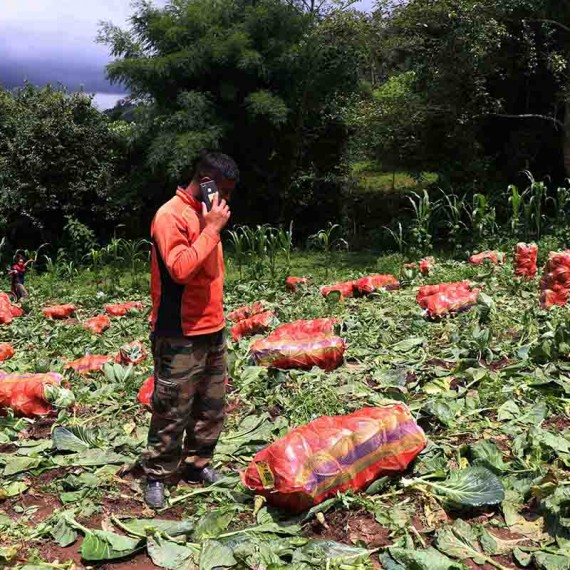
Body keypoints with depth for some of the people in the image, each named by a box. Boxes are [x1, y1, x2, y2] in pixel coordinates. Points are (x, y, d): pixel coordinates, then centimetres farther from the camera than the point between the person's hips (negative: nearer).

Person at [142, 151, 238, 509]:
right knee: (172, 413, 2)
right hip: (179, 337, -8)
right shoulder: (171, 216, -15)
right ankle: (158, 475, 16)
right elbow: (180, 268, -27)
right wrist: (212, 229, -21)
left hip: (212, 332, 9)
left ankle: (197, 463, 30)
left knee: (212, 408, 15)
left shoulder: (205, 214, 13)